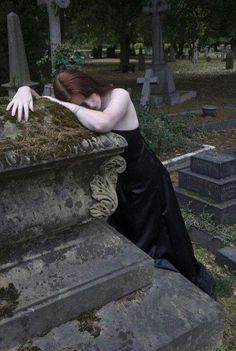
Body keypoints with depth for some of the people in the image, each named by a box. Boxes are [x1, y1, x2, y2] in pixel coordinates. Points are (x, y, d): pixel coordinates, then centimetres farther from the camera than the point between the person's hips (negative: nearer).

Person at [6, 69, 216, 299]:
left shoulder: (119, 96, -23)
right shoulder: (75, 114, -11)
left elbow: (101, 123, -44)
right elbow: (34, 96, -8)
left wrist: (68, 106, -32)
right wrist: (24, 91, -31)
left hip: (145, 183, -5)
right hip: (113, 186, 5)